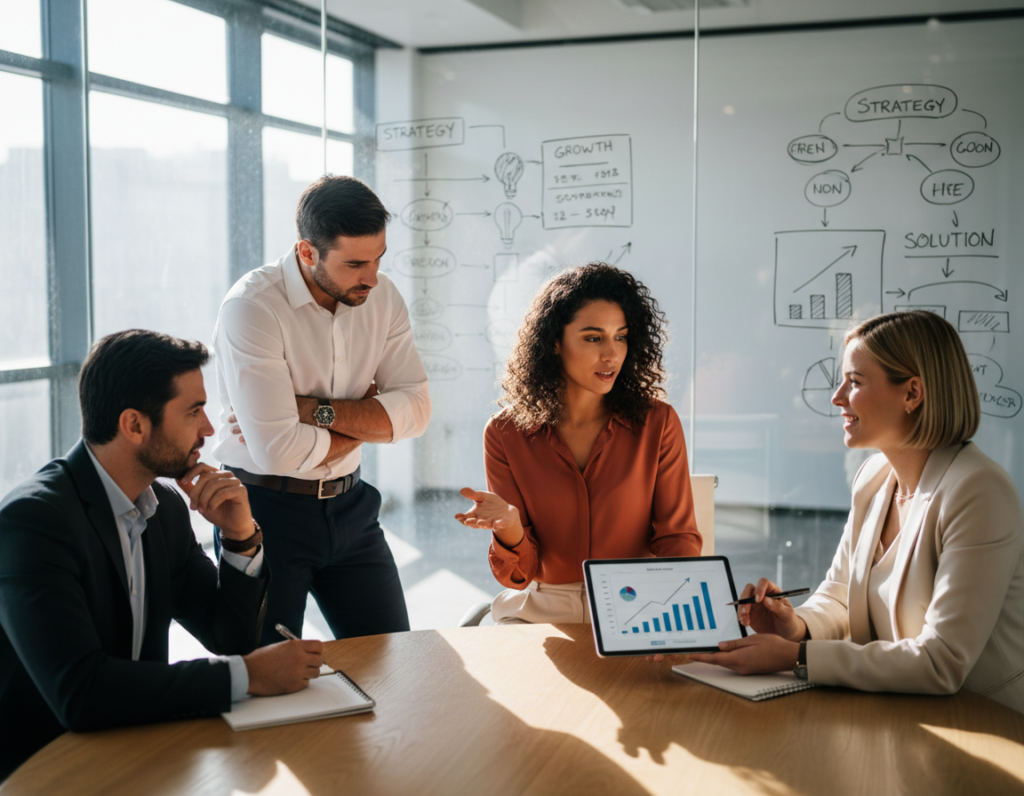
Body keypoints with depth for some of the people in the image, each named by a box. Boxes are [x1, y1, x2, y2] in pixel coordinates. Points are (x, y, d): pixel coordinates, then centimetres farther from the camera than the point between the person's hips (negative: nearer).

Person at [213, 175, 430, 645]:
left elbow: (415, 408, -8)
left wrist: (314, 412, -20)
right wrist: (365, 416, -10)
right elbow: (278, 450, -27)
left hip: (349, 506, 5)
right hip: (267, 510, -5)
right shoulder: (251, 307, -20)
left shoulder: (382, 297, 0)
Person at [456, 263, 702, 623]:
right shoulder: (505, 433, -2)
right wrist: (509, 527, -27)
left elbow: (679, 537, 3)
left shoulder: (657, 423, -2)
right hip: (541, 610, 0)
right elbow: (519, 575, -4)